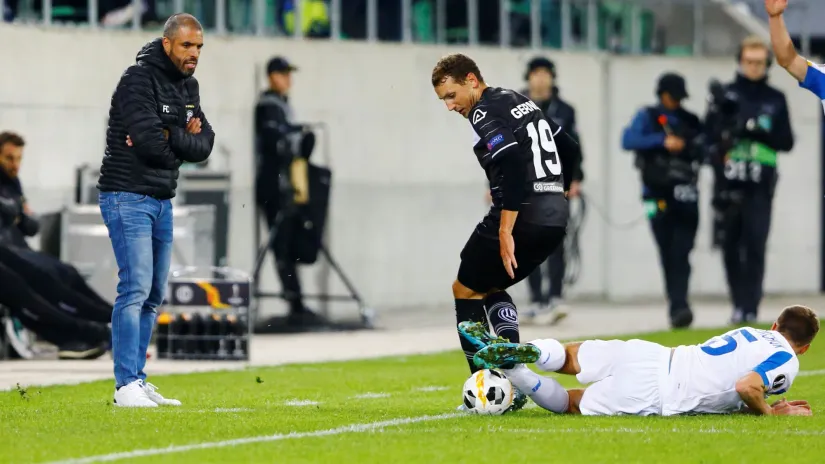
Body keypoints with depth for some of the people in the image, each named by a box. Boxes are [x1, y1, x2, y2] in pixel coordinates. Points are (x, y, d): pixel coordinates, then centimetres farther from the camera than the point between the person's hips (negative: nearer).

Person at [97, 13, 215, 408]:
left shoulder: (187, 86, 12)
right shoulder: (140, 80, -15)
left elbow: (204, 145, 5)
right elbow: (151, 143, -25)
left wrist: (169, 138, -12)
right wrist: (184, 139, -8)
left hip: (162, 201, 9)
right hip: (128, 199, -9)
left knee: (153, 294, 10)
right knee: (136, 288, -15)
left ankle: (136, 381, 16)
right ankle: (126, 386, -17)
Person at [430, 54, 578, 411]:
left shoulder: (484, 113, -10)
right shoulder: (519, 101, 18)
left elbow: (513, 166, -24)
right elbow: (569, 149, 24)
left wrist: (505, 232, -24)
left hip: (520, 218, -9)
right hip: (556, 219, 9)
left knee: (466, 289, 9)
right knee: (491, 288, 24)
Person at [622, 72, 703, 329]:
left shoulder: (691, 121, 16)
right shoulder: (647, 117, 7)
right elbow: (628, 140, -10)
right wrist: (663, 141, -19)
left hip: (685, 195, 1)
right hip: (658, 195, -1)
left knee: (681, 253, -11)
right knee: (668, 254, -1)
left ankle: (679, 305, -18)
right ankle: (678, 306, 6)